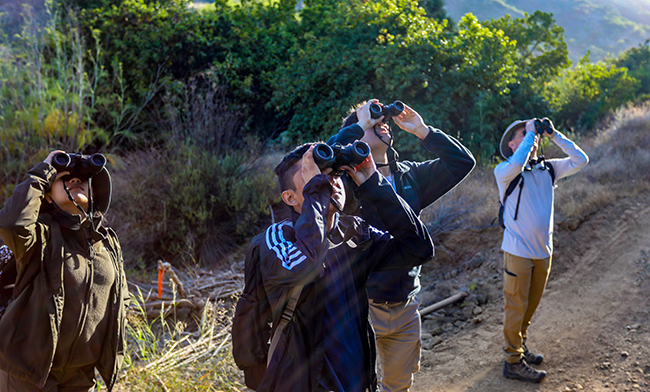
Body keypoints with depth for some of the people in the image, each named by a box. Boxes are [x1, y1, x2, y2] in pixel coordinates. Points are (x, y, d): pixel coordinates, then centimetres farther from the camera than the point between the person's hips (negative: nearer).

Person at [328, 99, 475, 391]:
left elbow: (462, 162, 5)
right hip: (364, 306, -5)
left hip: (406, 306, 5)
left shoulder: (410, 175, 6)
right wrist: (360, 125, -23)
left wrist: (421, 130, -3)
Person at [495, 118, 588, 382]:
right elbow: (516, 165, -34)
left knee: (531, 304, 19)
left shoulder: (548, 168, 6)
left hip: (543, 250, 6)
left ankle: (519, 346, 36)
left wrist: (554, 135, -4)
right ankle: (513, 362, 12)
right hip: (518, 250, -6)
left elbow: (580, 160, 0)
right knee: (516, 306, 2)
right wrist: (530, 133, -20)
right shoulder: (504, 171, -11)